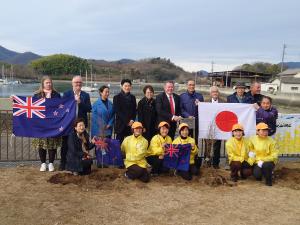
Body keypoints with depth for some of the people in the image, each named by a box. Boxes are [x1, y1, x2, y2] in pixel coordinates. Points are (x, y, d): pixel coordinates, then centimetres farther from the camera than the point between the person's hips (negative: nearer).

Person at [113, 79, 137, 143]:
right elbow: (117, 111, -6)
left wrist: (132, 120, -5)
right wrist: (127, 121, -12)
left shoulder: (132, 97, 15)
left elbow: (134, 110, 13)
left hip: (131, 124, 4)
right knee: (120, 141, -3)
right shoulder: (117, 97, 1)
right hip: (121, 124, -3)